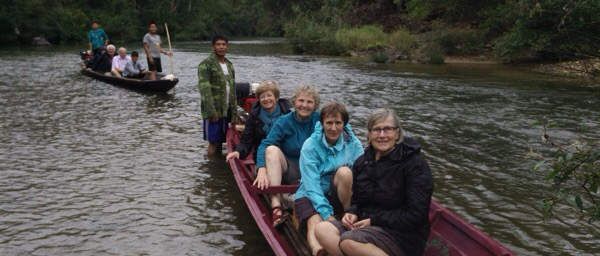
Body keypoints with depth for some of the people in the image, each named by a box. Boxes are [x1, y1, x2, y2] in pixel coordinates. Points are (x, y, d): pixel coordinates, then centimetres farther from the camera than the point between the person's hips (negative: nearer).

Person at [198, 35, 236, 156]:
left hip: (227, 110, 7)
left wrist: (234, 108, 11)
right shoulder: (206, 64, -10)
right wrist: (211, 111, -22)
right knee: (213, 142, -2)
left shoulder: (229, 64, 13)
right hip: (214, 111, -6)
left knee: (221, 140, 13)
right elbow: (204, 88, -17)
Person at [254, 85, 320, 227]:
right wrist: (262, 169, -34)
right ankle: (276, 204, -37)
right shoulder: (284, 122, -5)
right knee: (272, 149, -30)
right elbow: (264, 145, -17)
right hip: (288, 170, 0)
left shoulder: (319, 120, -1)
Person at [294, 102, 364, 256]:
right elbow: (312, 185, -21)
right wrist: (328, 215, -32)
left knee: (344, 171, -29)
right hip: (309, 195, -2)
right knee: (316, 224, -33)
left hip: (339, 191, 2)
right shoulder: (310, 146, -14)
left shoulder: (353, 143, -6)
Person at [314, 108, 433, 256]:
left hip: (403, 234, -6)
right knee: (322, 229, -17)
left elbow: (415, 215, -14)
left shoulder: (415, 164, -10)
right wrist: (352, 213, -3)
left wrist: (374, 220, -15)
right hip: (366, 226, 7)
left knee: (349, 241, -31)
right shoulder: (362, 162, 10)